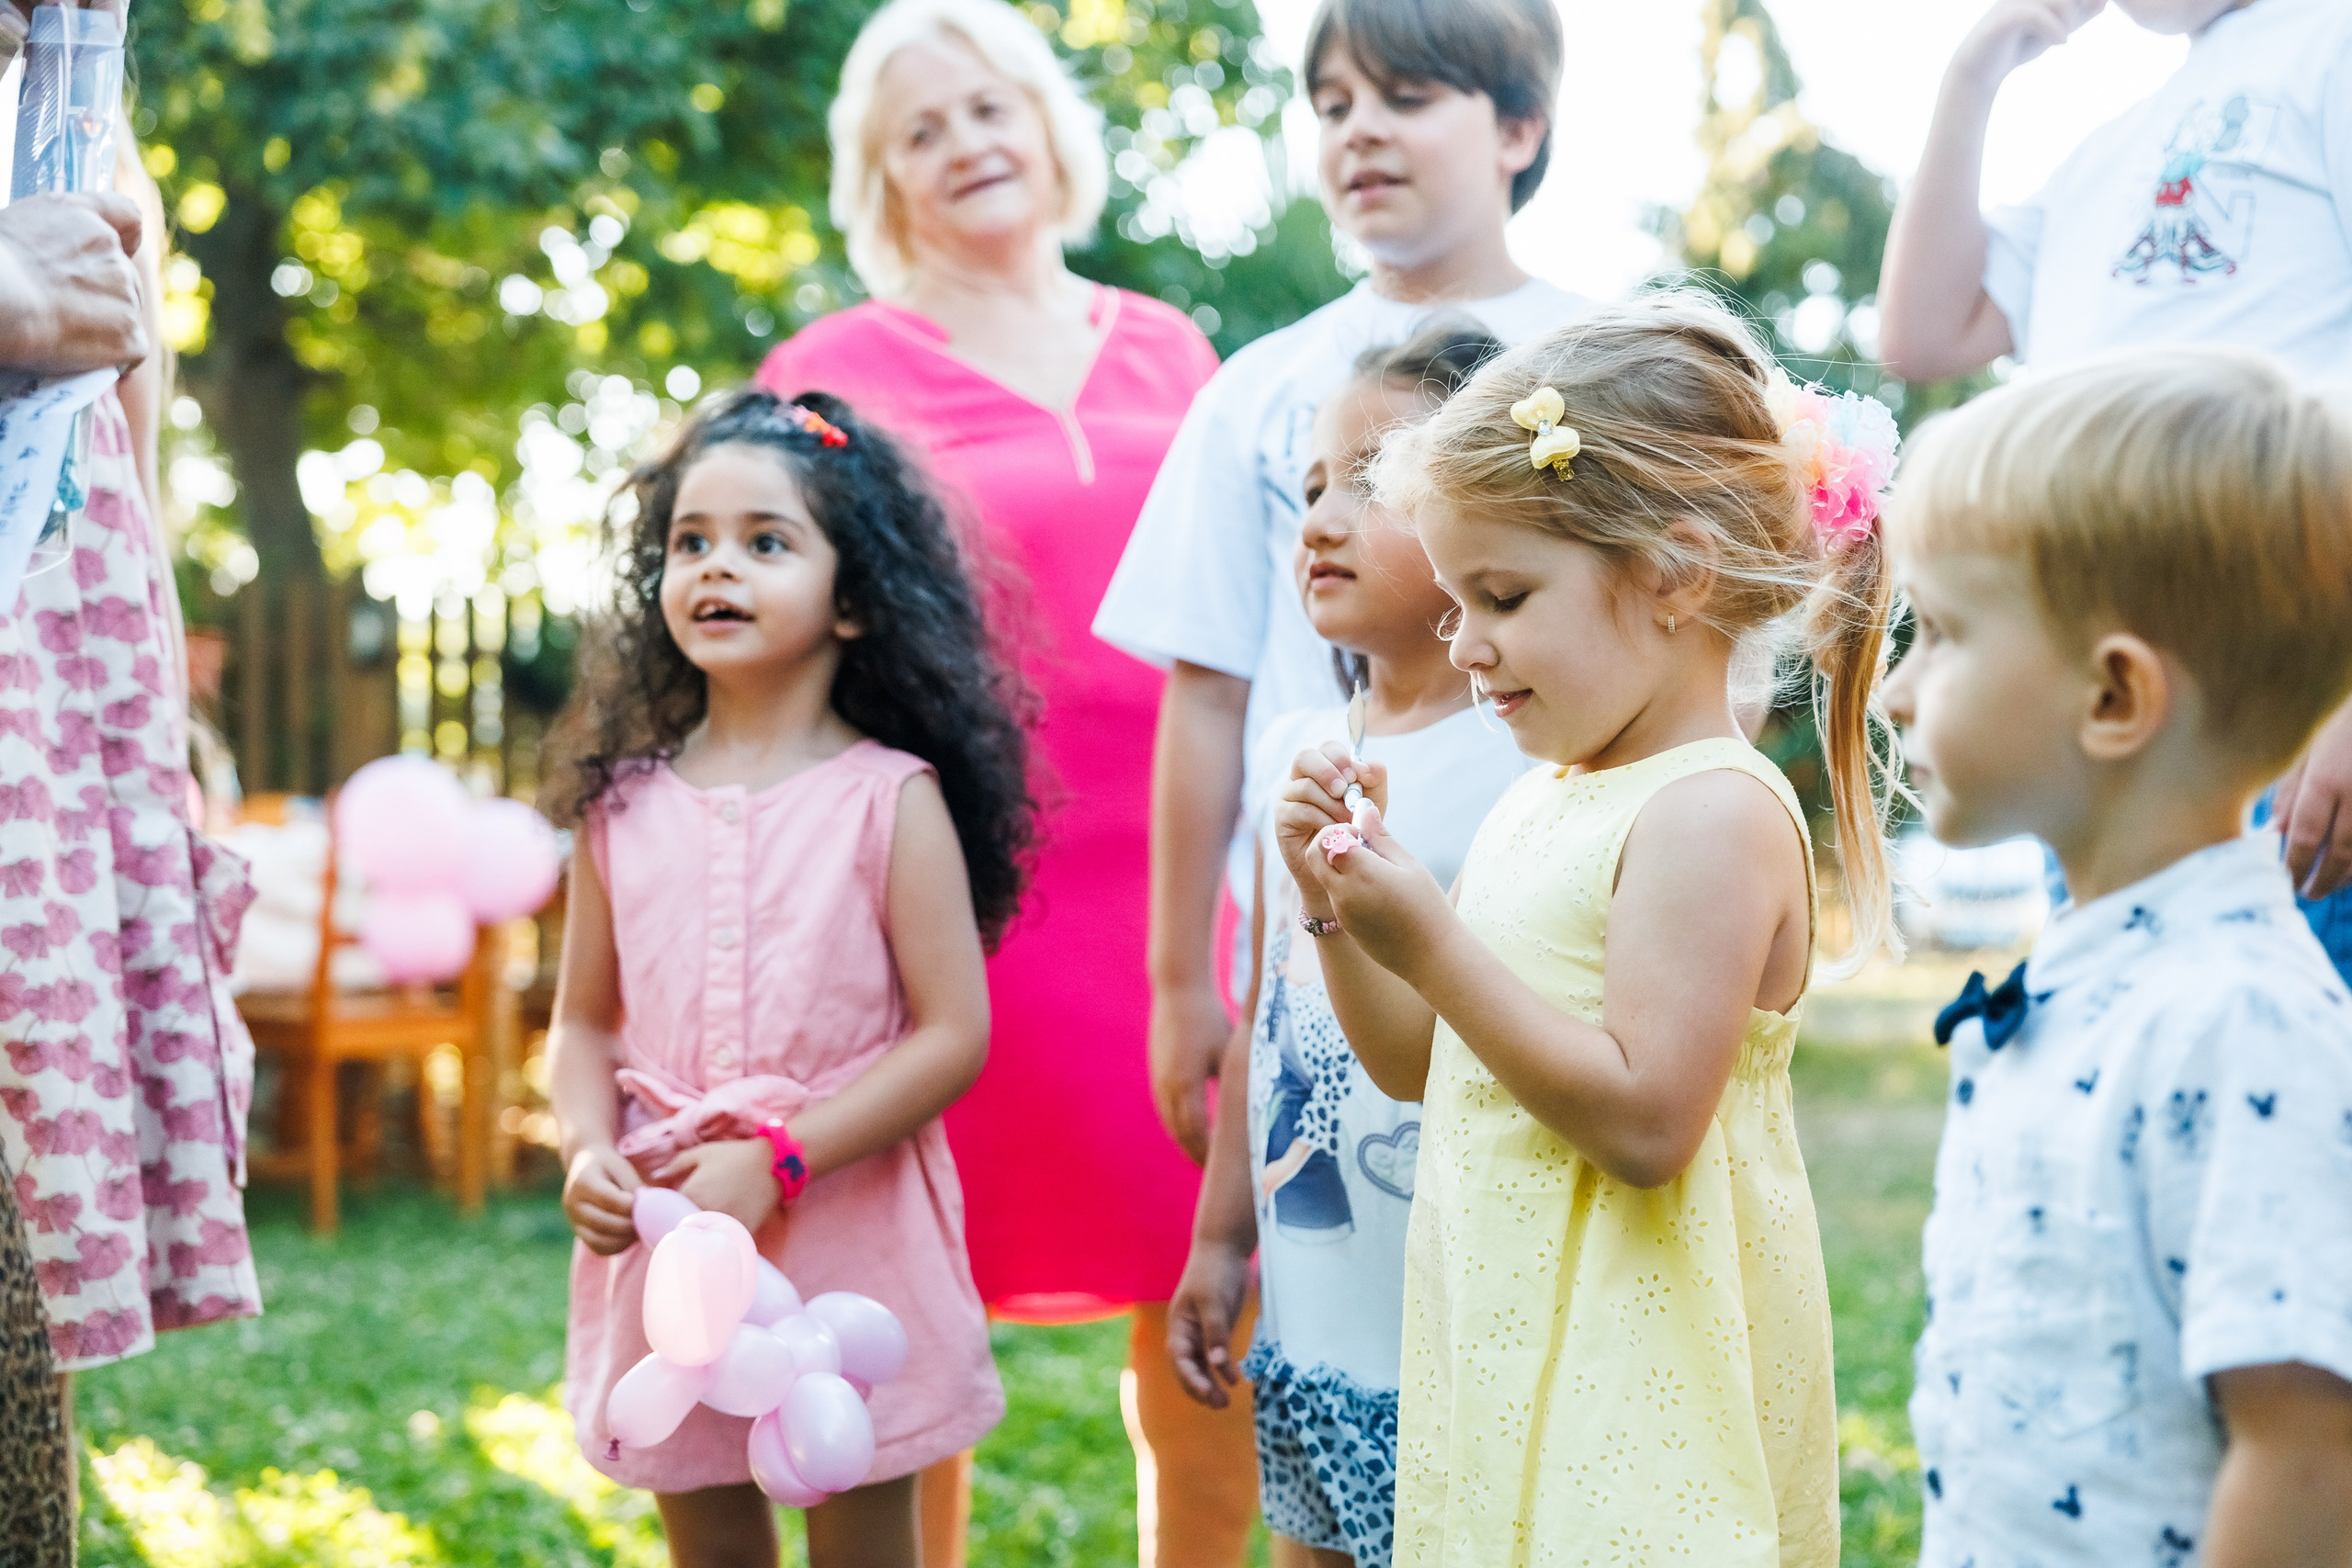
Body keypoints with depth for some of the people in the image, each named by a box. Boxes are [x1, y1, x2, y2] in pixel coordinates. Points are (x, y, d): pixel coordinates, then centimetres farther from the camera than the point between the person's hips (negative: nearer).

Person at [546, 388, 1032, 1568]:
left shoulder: (891, 799, -8)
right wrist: (589, 1150, -11)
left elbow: (952, 1035, -12)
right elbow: (585, 1019, 8)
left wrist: (777, 1159, -18)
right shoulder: (625, 803, 3)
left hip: (848, 1232, -3)